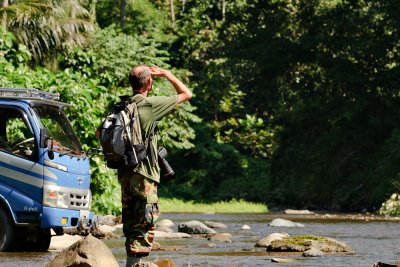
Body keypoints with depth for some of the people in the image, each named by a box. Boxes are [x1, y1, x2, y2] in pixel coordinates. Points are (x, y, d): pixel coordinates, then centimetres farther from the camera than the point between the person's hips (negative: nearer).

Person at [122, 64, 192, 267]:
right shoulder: (150, 105, -11)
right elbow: (186, 94, -1)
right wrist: (167, 74, 11)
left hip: (125, 174, 7)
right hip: (144, 175, -7)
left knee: (131, 221, 15)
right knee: (146, 222, -6)